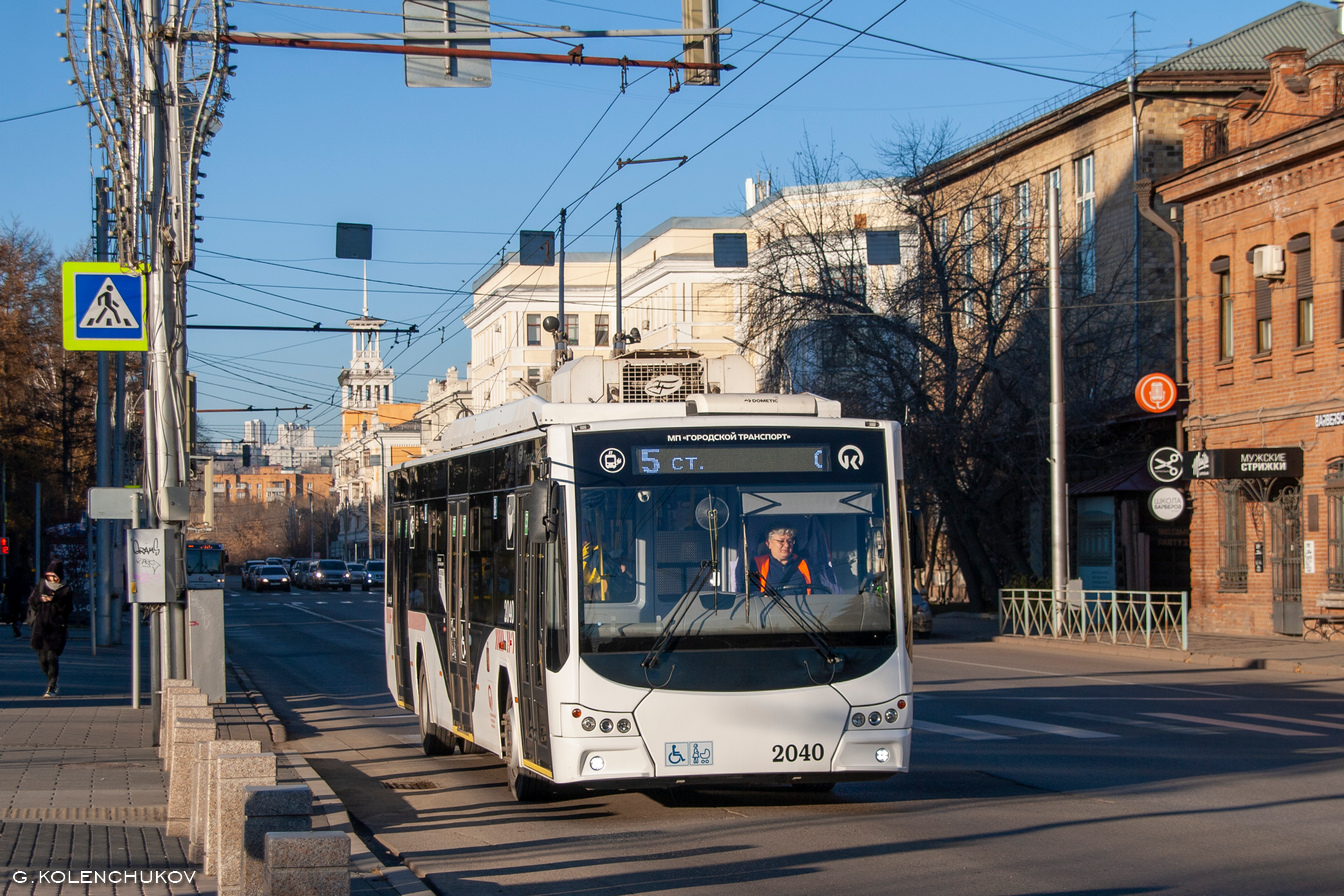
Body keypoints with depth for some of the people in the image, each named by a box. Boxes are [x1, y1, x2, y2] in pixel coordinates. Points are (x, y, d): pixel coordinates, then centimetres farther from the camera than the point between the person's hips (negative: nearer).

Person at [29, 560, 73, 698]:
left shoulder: (66, 589, 1)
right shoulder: (41, 586, 10)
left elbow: (68, 608, -7)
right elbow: (31, 602, 12)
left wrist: (55, 600, -19)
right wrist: (40, 599, -8)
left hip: (57, 628, -4)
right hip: (41, 626, 4)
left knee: (53, 657, -11)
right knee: (42, 658, 5)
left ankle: (51, 688, -4)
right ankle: (55, 682, 27)